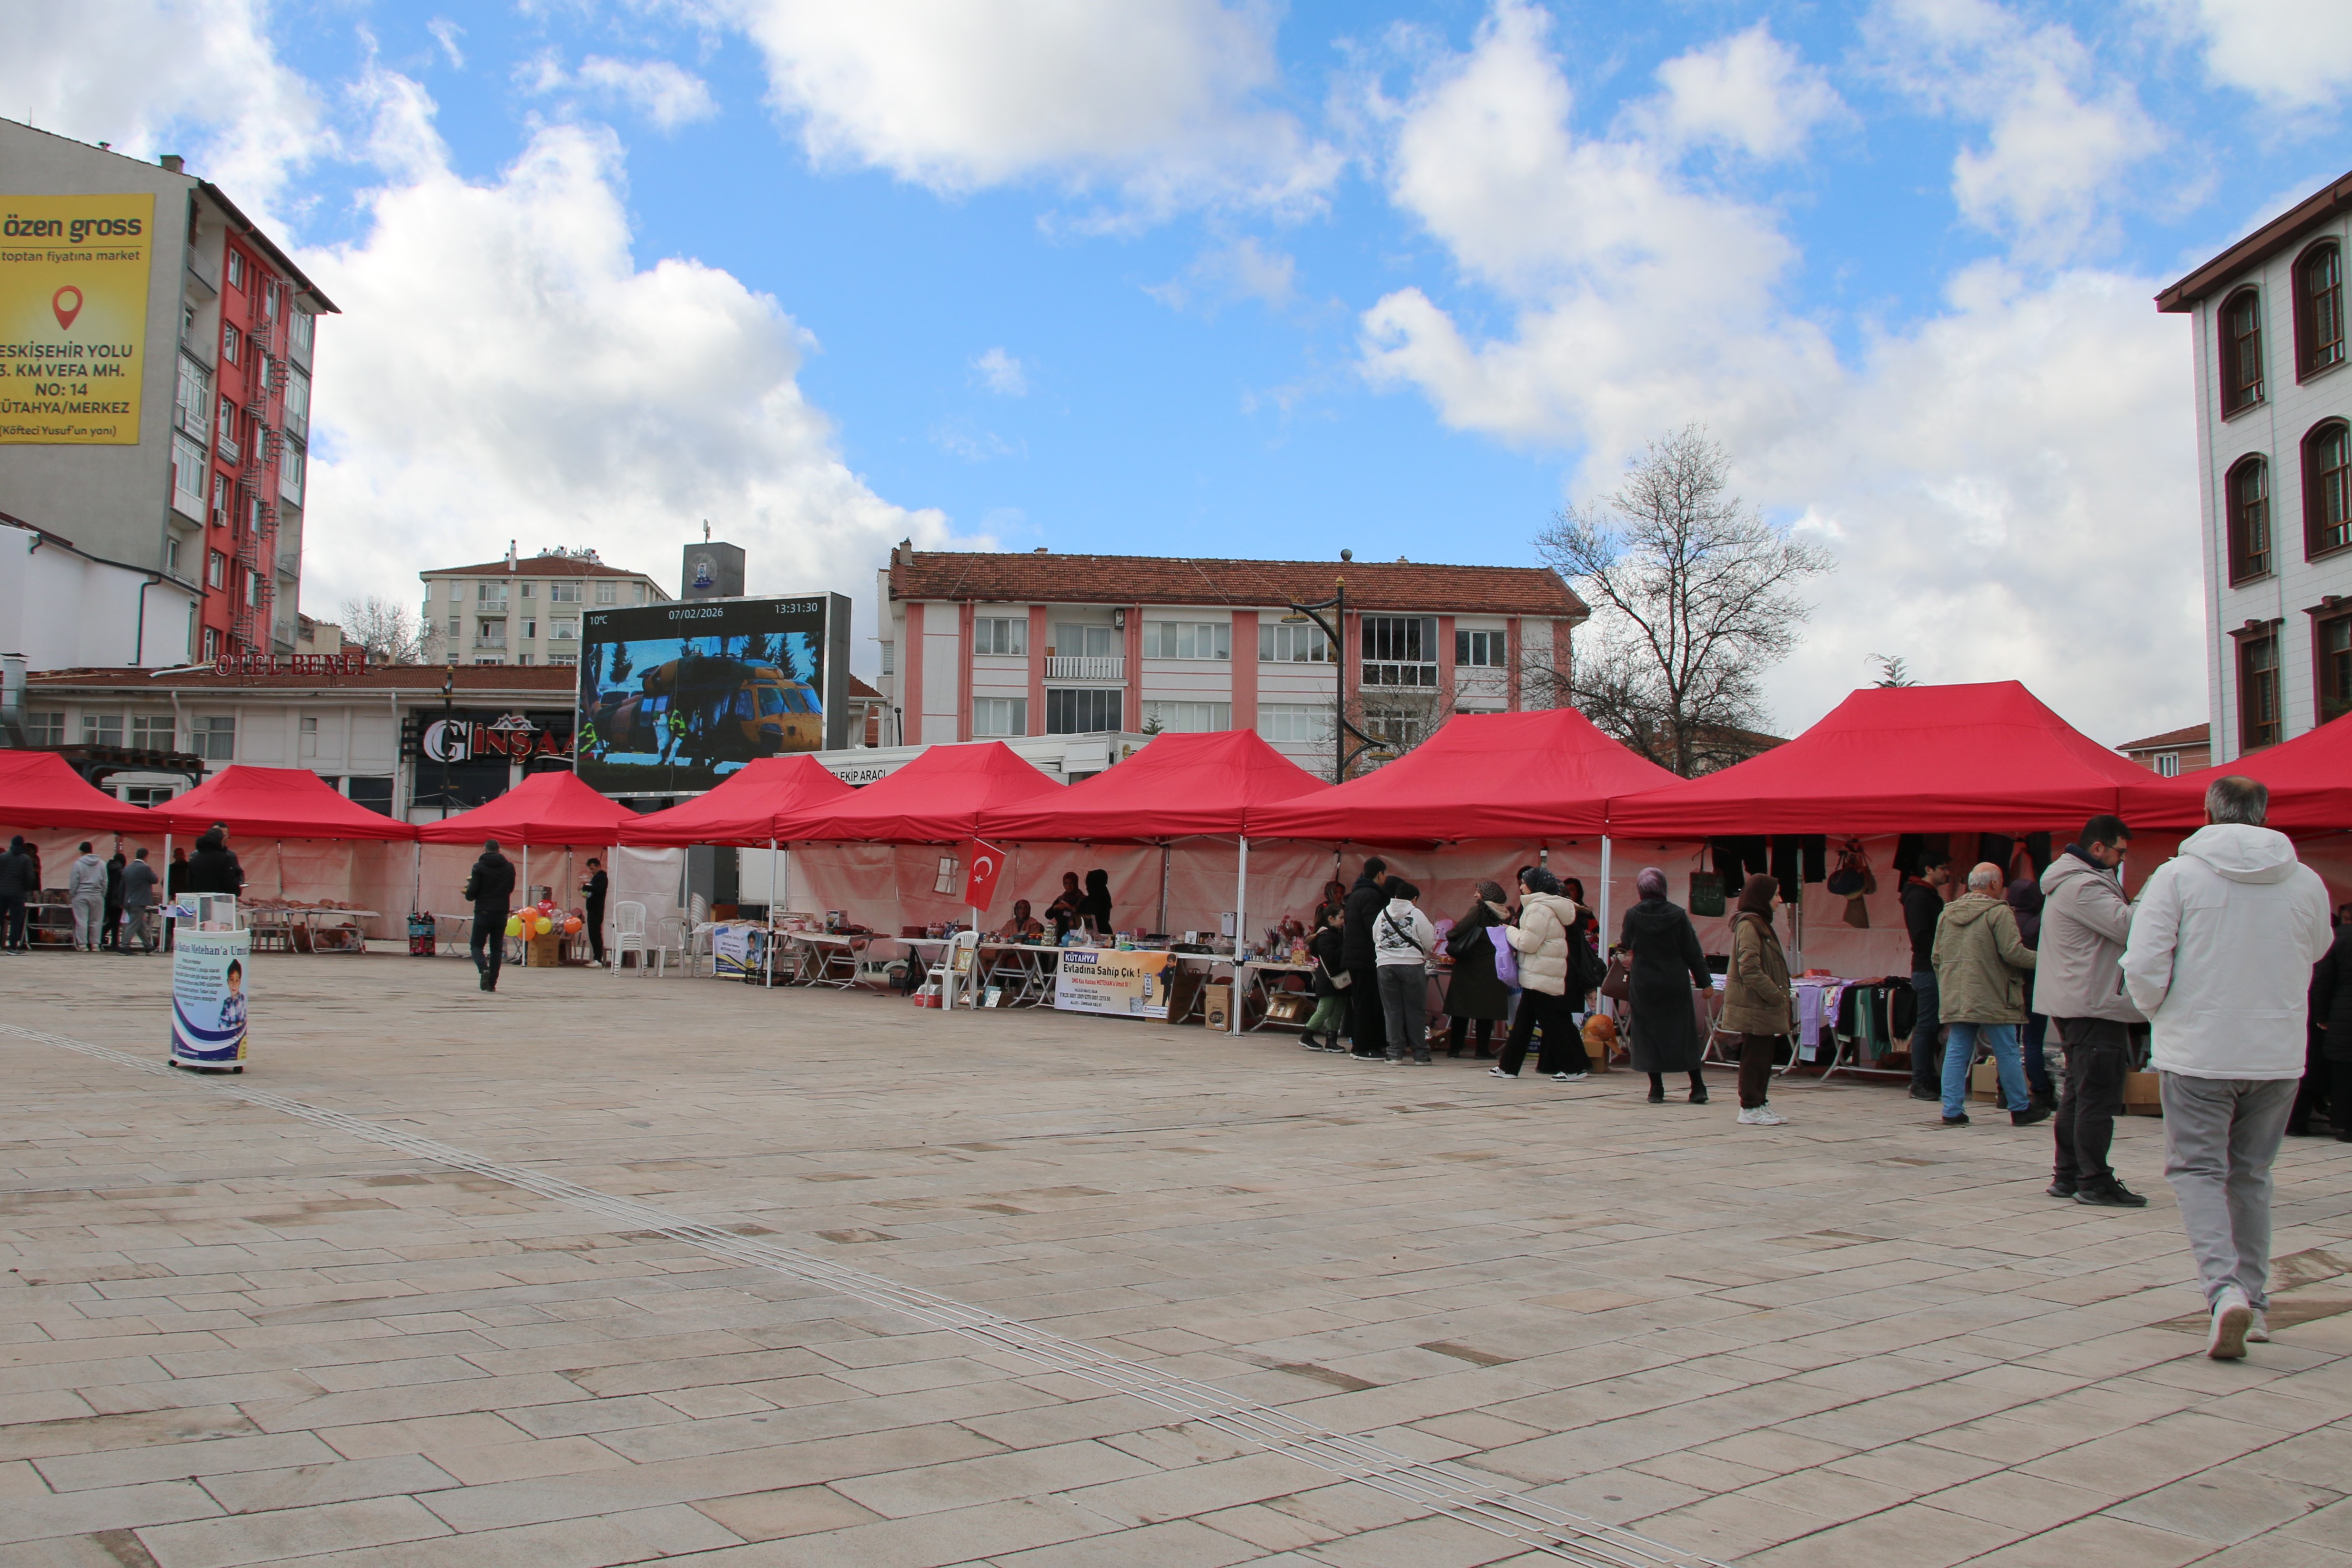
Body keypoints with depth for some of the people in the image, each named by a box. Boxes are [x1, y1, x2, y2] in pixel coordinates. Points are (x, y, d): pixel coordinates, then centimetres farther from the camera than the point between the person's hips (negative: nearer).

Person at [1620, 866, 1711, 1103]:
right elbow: (1693, 951, -5)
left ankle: (1657, 1089, 5)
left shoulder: (1633, 915, -8)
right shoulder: (1678, 914, -7)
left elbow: (1627, 945, 8)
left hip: (1643, 985, 0)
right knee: (1684, 1033, 8)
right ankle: (1698, 1088, 8)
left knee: (1649, 1034, 7)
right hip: (1676, 985, 0)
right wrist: (1705, 982, 1)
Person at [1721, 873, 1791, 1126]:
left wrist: (1780, 996, 14)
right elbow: (1750, 970, -22)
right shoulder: (1749, 925, -15)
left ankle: (1758, 1104, 19)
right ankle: (1751, 1109, 1)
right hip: (1754, 1006, -10)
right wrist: (1778, 996, -18)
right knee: (1755, 1056, -4)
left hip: (1763, 1004, 10)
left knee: (1762, 1055, 13)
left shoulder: (1760, 923, 17)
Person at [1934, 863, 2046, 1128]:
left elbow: (1937, 957, 14)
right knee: (2007, 1054, 5)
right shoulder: (1999, 912, -9)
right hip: (1992, 999, -6)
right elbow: (2013, 952, -16)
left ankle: (1952, 1110, 3)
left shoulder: (1947, 912, 11)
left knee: (1956, 1054, 6)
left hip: (1955, 999, 6)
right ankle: (2021, 1109, 15)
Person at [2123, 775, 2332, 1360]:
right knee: (2252, 1175, 17)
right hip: (2279, 1057, 4)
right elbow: (2314, 952, 19)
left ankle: (2225, 1288, -17)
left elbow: (2144, 965, -13)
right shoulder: (2307, 883, 2)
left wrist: (2158, 1008, 6)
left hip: (2197, 1053, -3)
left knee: (2197, 1169, 3)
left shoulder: (2178, 875, -9)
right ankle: (2253, 1300, 23)